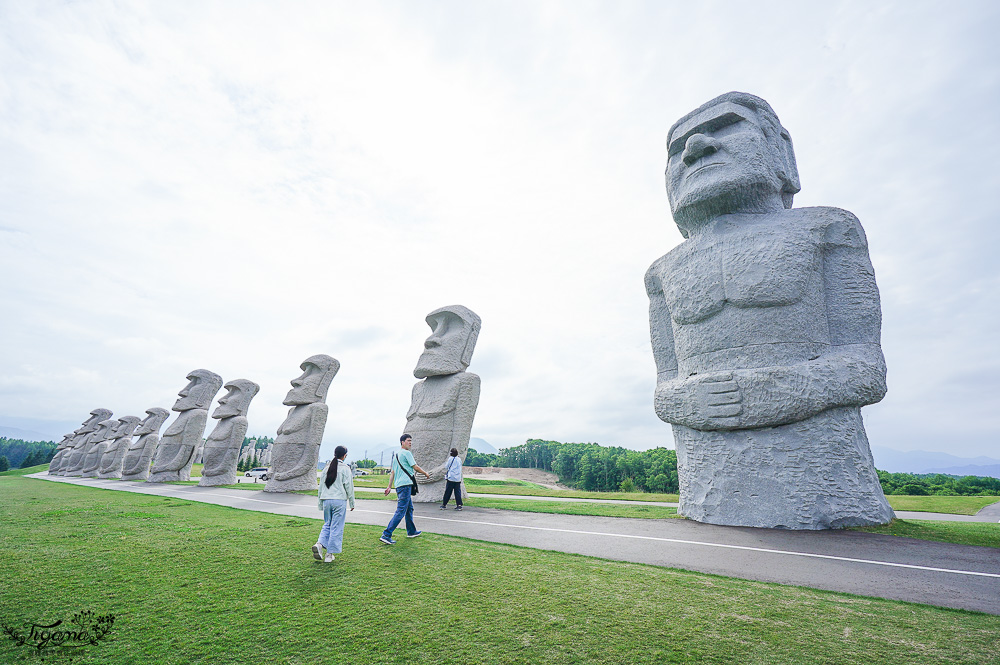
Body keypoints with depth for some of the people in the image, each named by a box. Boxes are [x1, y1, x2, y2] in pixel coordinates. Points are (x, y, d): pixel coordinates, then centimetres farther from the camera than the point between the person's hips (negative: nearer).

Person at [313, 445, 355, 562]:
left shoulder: (327, 467, 9)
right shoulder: (345, 468, -7)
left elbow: (321, 486, 13)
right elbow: (349, 487, -6)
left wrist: (321, 503, 20)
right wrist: (352, 503, 3)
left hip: (326, 500, 5)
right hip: (339, 500, -5)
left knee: (327, 524, 18)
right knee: (336, 527, 4)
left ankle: (319, 544, -4)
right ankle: (330, 554, 7)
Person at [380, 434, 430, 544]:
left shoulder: (396, 455, 18)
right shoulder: (406, 453, -8)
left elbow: (392, 472, 17)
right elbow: (415, 467, -6)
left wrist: (389, 486, 17)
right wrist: (426, 473, 9)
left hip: (398, 485, 10)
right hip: (405, 485, -10)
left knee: (409, 508, 20)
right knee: (401, 511, -10)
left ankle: (411, 532, 30)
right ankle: (386, 535, -13)